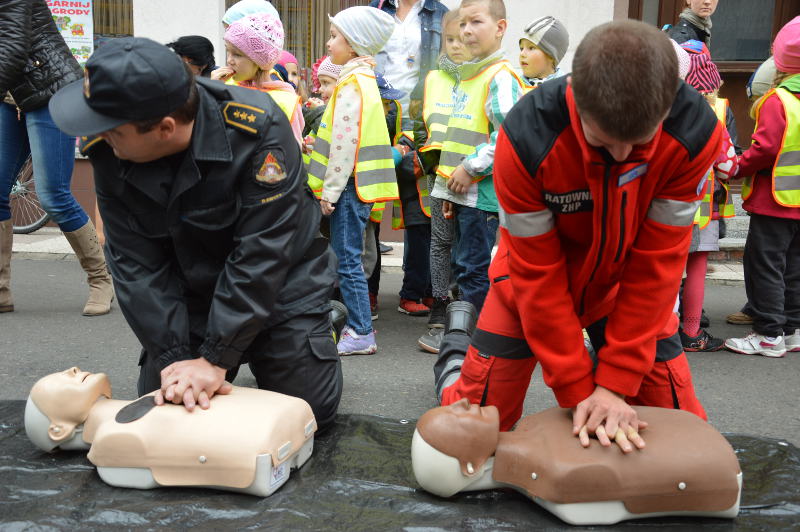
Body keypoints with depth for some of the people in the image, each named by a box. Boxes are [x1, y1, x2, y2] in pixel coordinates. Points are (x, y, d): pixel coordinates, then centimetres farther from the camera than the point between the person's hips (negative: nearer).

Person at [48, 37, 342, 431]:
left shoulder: (257, 129, -31)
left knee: (309, 411, -3)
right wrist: (173, 356, -23)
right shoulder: (106, 151, -17)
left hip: (280, 284, -3)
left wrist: (216, 358, -29)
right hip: (188, 292, 4)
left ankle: (318, 331, 28)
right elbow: (136, 265, -15)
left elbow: (261, 256, -30)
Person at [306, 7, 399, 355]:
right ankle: (357, 326, 22)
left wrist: (330, 190, -17)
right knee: (348, 260, 15)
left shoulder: (352, 85, -15)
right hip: (358, 184, 10)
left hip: (351, 186, -10)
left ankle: (361, 334, 2)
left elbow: (345, 142, -21)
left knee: (347, 261, -5)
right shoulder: (363, 81, 17)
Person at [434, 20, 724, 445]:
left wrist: (616, 383, -22)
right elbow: (538, 274, -24)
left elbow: (657, 262, -21)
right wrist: (579, 391, -22)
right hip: (536, 281, -2)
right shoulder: (526, 138, -33)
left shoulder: (696, 132, -27)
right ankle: (456, 355, 34)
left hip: (624, 285, 2)